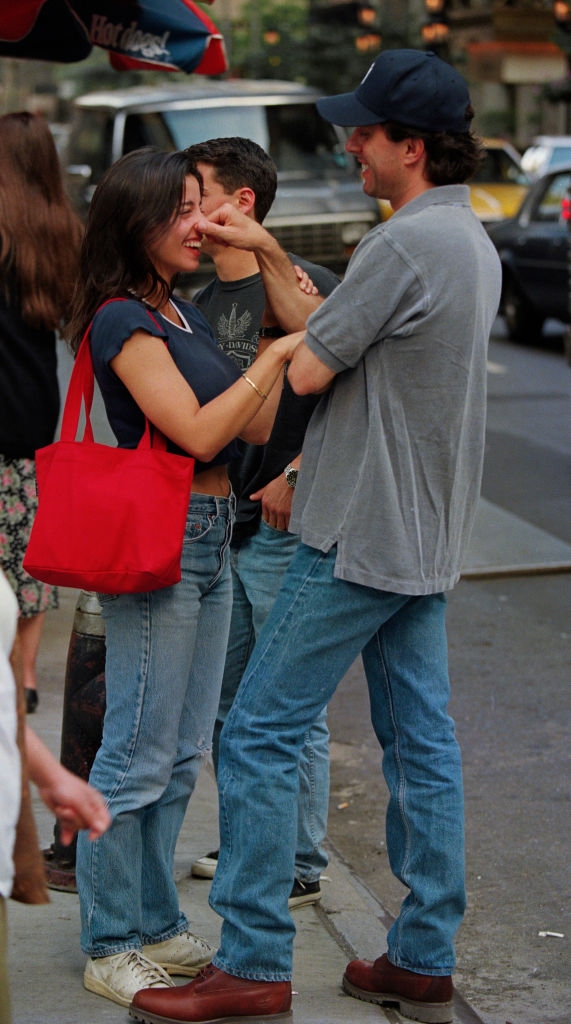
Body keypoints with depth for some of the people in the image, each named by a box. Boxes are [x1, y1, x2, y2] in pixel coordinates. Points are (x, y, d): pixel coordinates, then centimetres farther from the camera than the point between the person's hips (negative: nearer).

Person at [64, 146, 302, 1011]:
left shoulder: (184, 314, 15)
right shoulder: (123, 320, -12)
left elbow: (252, 430, 13)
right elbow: (196, 431, -20)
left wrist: (289, 337, 5)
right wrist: (279, 353, -15)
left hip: (210, 541, 9)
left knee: (180, 757, 15)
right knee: (138, 758, -2)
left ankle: (156, 926, 25)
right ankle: (111, 950, 8)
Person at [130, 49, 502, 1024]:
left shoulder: (404, 246, -19)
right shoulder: (474, 241, 12)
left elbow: (307, 371, -15)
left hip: (359, 537, -10)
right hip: (424, 535, 10)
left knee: (258, 732, -3)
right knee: (421, 743, 11)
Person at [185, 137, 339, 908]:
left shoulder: (305, 285, -11)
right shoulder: (202, 303, 13)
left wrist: (296, 473, -20)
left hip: (285, 527, -8)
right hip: (214, 526, 8)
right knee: (225, 703, 16)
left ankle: (301, 864, 11)